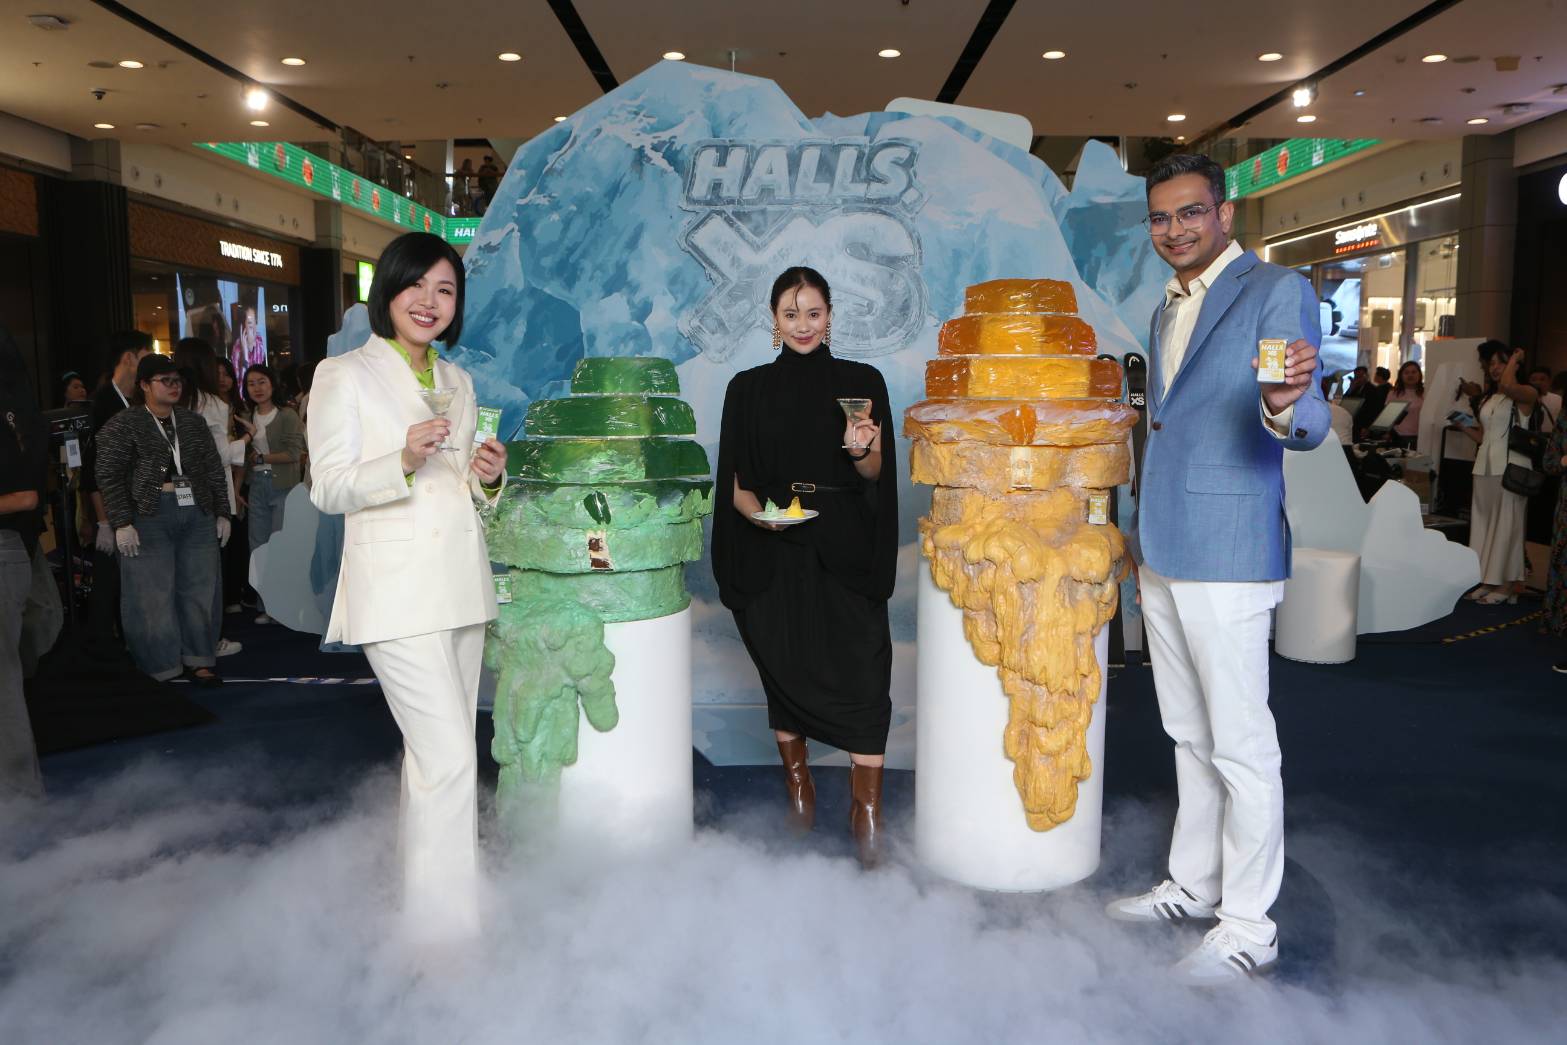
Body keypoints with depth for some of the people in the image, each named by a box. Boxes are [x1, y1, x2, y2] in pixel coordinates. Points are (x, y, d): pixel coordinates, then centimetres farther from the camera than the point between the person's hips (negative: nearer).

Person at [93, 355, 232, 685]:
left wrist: (222, 513, 9)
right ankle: (161, 668, 7)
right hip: (149, 517, -4)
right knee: (153, 594, -1)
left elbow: (215, 471, 15)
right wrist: (122, 523, -12)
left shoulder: (193, 422, 13)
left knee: (198, 590, 5)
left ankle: (197, 660, 14)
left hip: (197, 515, 4)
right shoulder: (123, 425, -1)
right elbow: (109, 476, -5)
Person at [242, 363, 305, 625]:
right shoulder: (247, 417, 14)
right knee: (258, 548, 7)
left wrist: (261, 458, -6)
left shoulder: (287, 415, -3)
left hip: (283, 485, -6)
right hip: (257, 485, 6)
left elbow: (294, 453, -9)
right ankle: (266, 606, 15)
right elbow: (243, 457, 13)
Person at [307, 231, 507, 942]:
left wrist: (488, 479, 0)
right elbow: (329, 490, -6)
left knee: (436, 754, 13)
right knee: (450, 758, -13)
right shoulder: (344, 375, -1)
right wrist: (403, 463, -23)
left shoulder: (458, 381, 17)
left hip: (461, 584, 7)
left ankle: (421, 901, 27)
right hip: (396, 589, -7)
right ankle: (448, 927, -4)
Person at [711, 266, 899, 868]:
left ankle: (867, 809, -1)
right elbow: (736, 484, 6)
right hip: (774, 555, 1)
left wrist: (863, 451, -18)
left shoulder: (862, 382, 6)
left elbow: (875, 476, 3)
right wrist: (761, 513, -14)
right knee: (784, 671, 7)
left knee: (860, 670, -11)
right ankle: (797, 783, 29)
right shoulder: (748, 389, 7)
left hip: (844, 553, -1)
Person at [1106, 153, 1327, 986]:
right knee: (1190, 736, 18)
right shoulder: (1167, 308, 17)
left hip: (1226, 556, -8)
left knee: (1241, 745, 0)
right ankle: (1192, 883, 32)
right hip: (1162, 553, 8)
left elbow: (1307, 424, -18)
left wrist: (1285, 407, -41)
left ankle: (1248, 926, 13)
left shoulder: (1277, 291, -8)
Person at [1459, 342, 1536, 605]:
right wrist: (1464, 426, 6)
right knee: (1483, 522, 7)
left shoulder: (1527, 394, -3)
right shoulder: (1487, 399, 18)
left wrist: (1515, 358, -10)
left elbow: (1508, 385, -26)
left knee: (1506, 524, -4)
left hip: (1510, 467, -7)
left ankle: (1506, 585, 3)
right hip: (1485, 466, 7)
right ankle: (1487, 581, 12)